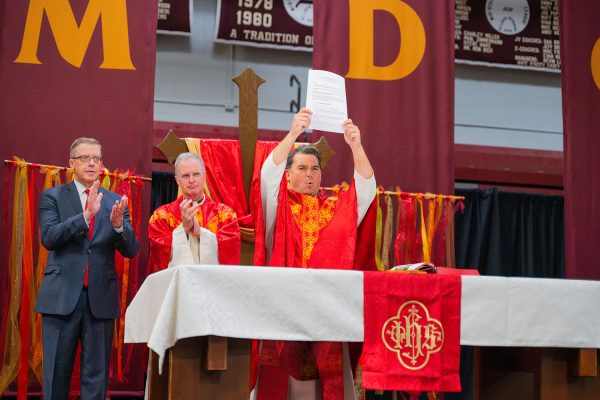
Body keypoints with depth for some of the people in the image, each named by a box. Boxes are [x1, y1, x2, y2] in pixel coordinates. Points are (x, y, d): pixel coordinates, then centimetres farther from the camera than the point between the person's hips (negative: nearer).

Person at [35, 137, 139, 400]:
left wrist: (118, 224, -17)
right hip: (62, 296, -2)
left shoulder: (116, 202, 11)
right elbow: (48, 237, -10)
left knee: (96, 376, 4)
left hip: (100, 298, 2)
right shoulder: (52, 197, 6)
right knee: (56, 371, 2)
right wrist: (87, 215, -22)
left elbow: (131, 250, 4)